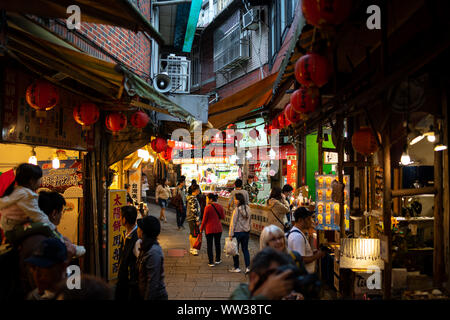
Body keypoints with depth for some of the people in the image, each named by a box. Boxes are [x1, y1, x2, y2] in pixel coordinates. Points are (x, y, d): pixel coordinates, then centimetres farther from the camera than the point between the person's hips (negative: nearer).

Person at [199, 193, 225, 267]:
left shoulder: (208, 207, -15)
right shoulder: (220, 207, -2)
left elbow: (204, 219, -11)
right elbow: (223, 217, 6)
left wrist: (201, 228, -1)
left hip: (209, 229, -4)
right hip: (218, 228, 4)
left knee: (209, 245, 6)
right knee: (217, 244, 18)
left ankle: (211, 262, 6)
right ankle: (217, 260, 27)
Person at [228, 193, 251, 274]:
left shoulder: (237, 209, -17)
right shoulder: (248, 208, 0)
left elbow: (233, 222, -15)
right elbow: (250, 221, 9)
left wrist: (231, 234, -11)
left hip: (237, 232, -6)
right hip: (246, 232, 6)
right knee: (245, 249, 13)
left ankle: (236, 268, 17)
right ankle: (247, 267, 8)